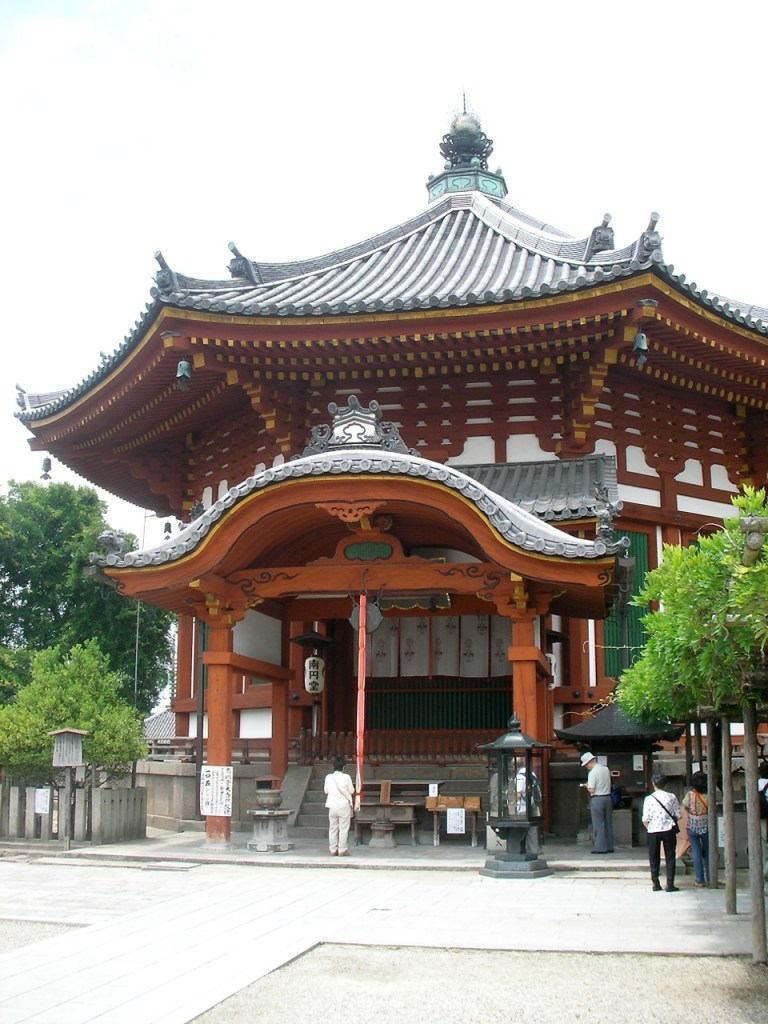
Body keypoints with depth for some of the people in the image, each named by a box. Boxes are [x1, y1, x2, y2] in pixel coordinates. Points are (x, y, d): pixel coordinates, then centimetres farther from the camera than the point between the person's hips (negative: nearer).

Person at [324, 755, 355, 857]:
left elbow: (326, 791, 5)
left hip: (332, 805, 4)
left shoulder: (328, 777, -2)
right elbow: (352, 792, -5)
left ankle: (333, 850, 13)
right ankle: (342, 850, 3)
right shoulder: (346, 777, -11)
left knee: (332, 828, 10)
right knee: (343, 828, 3)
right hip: (344, 805, -3)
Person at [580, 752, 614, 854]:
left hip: (597, 799, -7)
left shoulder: (592, 773, -16)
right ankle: (609, 846, 19)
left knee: (598, 824, 1)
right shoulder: (606, 769, 5)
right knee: (608, 823, 13)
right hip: (608, 797, 7)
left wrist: (586, 786, 2)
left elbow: (591, 790, -18)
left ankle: (601, 848, 1)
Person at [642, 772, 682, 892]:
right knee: (670, 858, 9)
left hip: (653, 831, 0)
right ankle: (670, 884, 7)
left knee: (654, 859, 12)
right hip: (669, 830, 0)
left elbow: (645, 820, -11)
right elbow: (678, 815, -2)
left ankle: (655, 884, 16)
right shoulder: (671, 797, -6)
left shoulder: (649, 798, -9)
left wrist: (649, 827, 8)